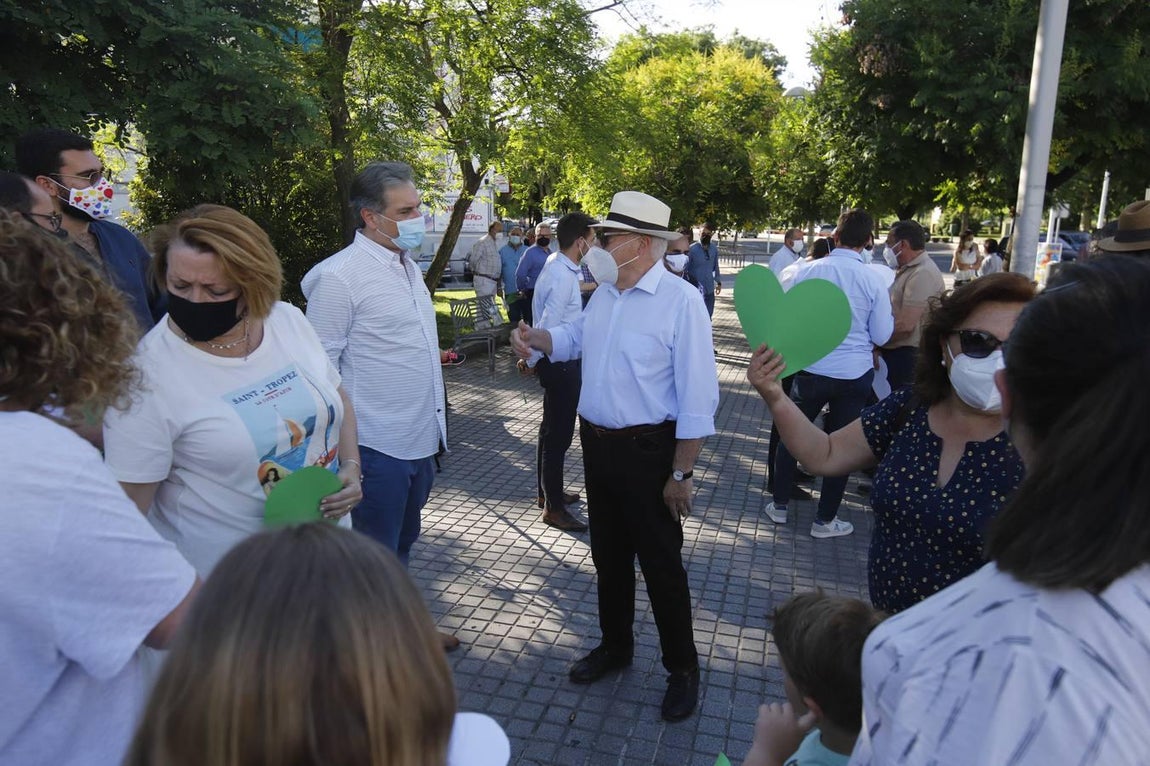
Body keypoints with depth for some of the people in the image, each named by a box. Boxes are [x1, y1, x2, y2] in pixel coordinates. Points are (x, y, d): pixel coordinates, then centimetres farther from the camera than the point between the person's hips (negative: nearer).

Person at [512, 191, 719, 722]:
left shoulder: (681, 301, -19)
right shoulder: (604, 293, 5)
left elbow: (698, 397, -19)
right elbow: (574, 338, 26)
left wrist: (681, 473, -17)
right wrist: (535, 338, 6)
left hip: (647, 450, -7)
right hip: (595, 442, 7)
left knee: (660, 563, 7)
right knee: (608, 554, 20)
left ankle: (682, 668, 28)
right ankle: (615, 645, 41)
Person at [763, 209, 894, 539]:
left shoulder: (808, 271, -8)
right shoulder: (873, 279, -10)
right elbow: (882, 336, -6)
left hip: (810, 370, 1)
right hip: (854, 374, -1)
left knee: (790, 435, 19)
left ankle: (779, 505, 29)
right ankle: (825, 520, 22)